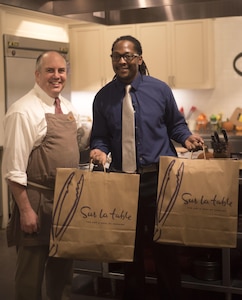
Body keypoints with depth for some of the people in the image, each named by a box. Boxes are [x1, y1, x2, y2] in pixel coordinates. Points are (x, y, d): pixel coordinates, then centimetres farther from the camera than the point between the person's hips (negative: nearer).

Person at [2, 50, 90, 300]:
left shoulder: (67, 107, 8)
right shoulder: (24, 111, -16)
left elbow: (80, 140, 23)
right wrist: (25, 210, -19)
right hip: (37, 199, -7)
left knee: (63, 263, 20)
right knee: (32, 269, 6)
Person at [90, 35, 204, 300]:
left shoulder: (159, 89, 0)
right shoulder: (103, 97, 1)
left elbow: (175, 125, 10)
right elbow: (100, 137, 6)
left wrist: (187, 137, -10)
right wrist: (100, 150, -15)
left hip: (161, 179, -1)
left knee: (164, 247, 7)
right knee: (130, 247, 15)